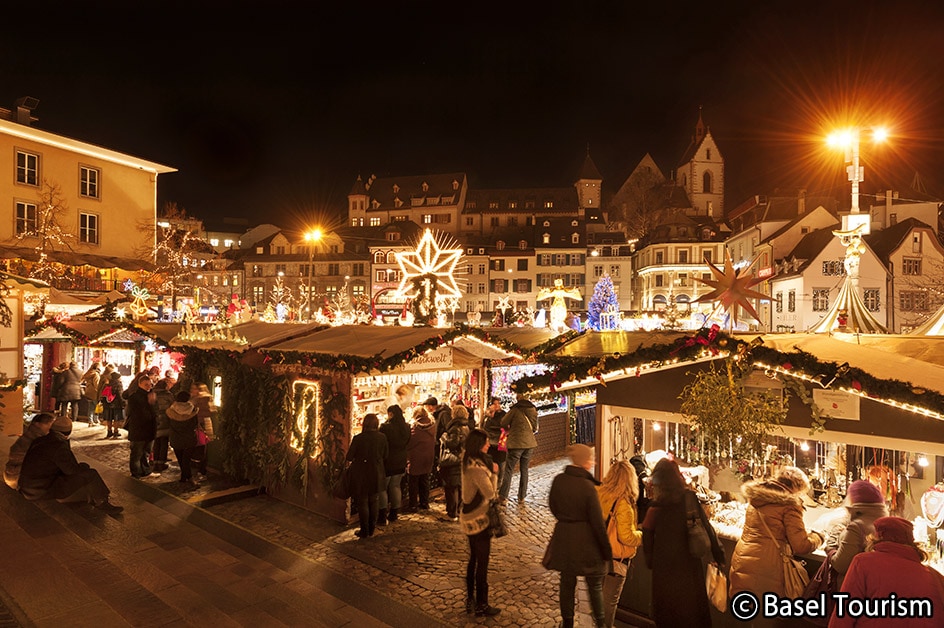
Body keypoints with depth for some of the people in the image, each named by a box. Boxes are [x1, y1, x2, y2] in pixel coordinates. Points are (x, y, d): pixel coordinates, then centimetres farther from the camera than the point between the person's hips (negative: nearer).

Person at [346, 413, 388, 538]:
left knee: (363, 503, 10)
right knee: (373, 502, 18)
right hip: (377, 474, 3)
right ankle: (371, 529, 27)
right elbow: (385, 455, 2)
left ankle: (364, 531, 16)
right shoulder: (382, 438, -10)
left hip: (361, 475, -3)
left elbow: (349, 457, -10)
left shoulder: (358, 439, -19)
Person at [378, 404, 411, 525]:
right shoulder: (406, 427, 0)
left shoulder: (386, 427, -19)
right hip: (401, 462, 6)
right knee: (396, 487, 17)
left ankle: (382, 517, 5)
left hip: (387, 462, -6)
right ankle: (393, 514, 24)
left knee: (382, 488, 6)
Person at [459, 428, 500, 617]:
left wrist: (489, 471, -6)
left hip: (469, 517, 9)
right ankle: (481, 606, 20)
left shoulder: (468, 460, 1)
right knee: (482, 563, 6)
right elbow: (490, 493, -27)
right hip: (478, 519, -9)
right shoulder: (476, 467, -29)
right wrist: (494, 473, -14)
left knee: (474, 559, 22)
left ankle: (470, 600, 34)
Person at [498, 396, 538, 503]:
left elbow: (504, 423, -3)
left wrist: (510, 429, 15)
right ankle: (522, 497, 18)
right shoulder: (533, 410, 8)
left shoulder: (515, 410, -9)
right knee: (524, 470, 13)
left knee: (508, 470, -1)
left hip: (516, 443, -5)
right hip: (529, 443, 5)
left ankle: (503, 497, -3)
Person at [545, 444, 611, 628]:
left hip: (563, 537, 4)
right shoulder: (588, 487, -23)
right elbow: (597, 522, -17)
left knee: (567, 582, 19)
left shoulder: (558, 480, -8)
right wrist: (607, 551, -6)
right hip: (585, 540, -4)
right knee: (595, 585, 16)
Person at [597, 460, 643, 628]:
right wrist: (643, 535, -6)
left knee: (600, 595, 26)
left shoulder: (598, 493, -9)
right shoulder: (623, 504, -26)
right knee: (610, 600, 13)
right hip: (615, 558, -6)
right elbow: (627, 537, -23)